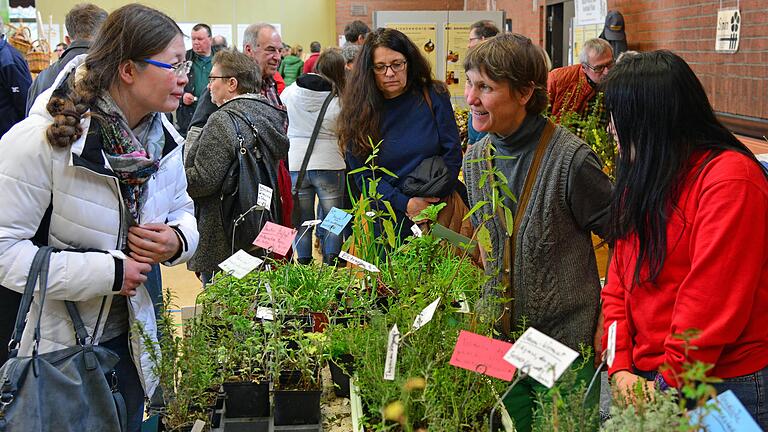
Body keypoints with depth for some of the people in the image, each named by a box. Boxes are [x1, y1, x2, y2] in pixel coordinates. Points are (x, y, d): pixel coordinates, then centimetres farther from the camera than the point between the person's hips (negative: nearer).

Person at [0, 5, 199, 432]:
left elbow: (182, 210, 13)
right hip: (57, 346, -6)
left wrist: (177, 240, -12)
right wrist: (107, 272, -27)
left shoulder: (165, 140, -3)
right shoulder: (41, 140, -24)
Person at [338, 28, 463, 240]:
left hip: (436, 212, 0)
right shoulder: (359, 111, -3)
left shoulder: (433, 97, -2)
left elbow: (452, 153, -1)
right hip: (386, 219, 0)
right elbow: (363, 176, -5)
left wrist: (430, 199, -13)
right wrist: (405, 204, -17)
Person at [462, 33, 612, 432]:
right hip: (500, 338, 6)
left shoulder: (571, 159, -18)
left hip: (566, 340, -5)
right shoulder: (476, 158, 2)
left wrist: (607, 327, -10)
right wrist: (490, 299, 10)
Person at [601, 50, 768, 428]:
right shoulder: (641, 179, 9)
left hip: (726, 383, -7)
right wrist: (621, 368, -4)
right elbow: (619, 283, 5)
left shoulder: (730, 179, -18)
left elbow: (713, 301, -22)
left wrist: (671, 382, -16)